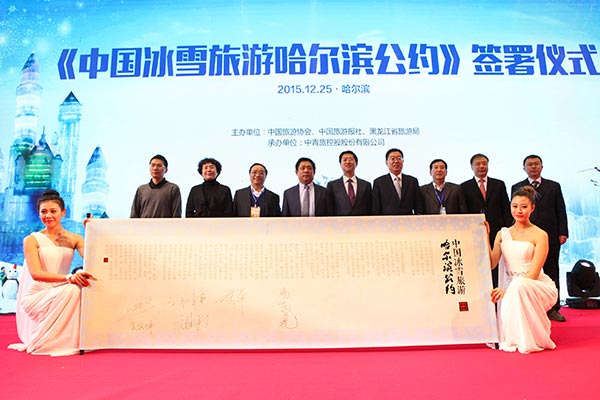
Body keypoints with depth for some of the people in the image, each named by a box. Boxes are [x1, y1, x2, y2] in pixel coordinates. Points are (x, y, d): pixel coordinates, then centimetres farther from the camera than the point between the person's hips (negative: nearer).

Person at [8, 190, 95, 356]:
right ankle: (43, 342, -12)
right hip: (35, 296, -3)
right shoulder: (31, 240, 0)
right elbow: (36, 273, -14)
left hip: (61, 294, 4)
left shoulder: (74, 239, 8)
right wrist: (68, 277, -30)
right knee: (72, 290, -32)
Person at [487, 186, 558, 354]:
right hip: (511, 287, 3)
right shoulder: (503, 234, 9)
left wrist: (508, 289, -25)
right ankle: (516, 338, 12)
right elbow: (491, 263, -1)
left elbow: (533, 273, -13)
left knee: (519, 285, -38)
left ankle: (533, 339, -17)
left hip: (538, 287, -3)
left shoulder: (539, 235, -5)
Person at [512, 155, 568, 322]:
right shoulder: (517, 187, 9)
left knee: (551, 272, 6)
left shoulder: (554, 186, 12)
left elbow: (561, 211, 8)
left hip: (550, 236, 1)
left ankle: (553, 309, 15)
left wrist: (563, 233, -1)